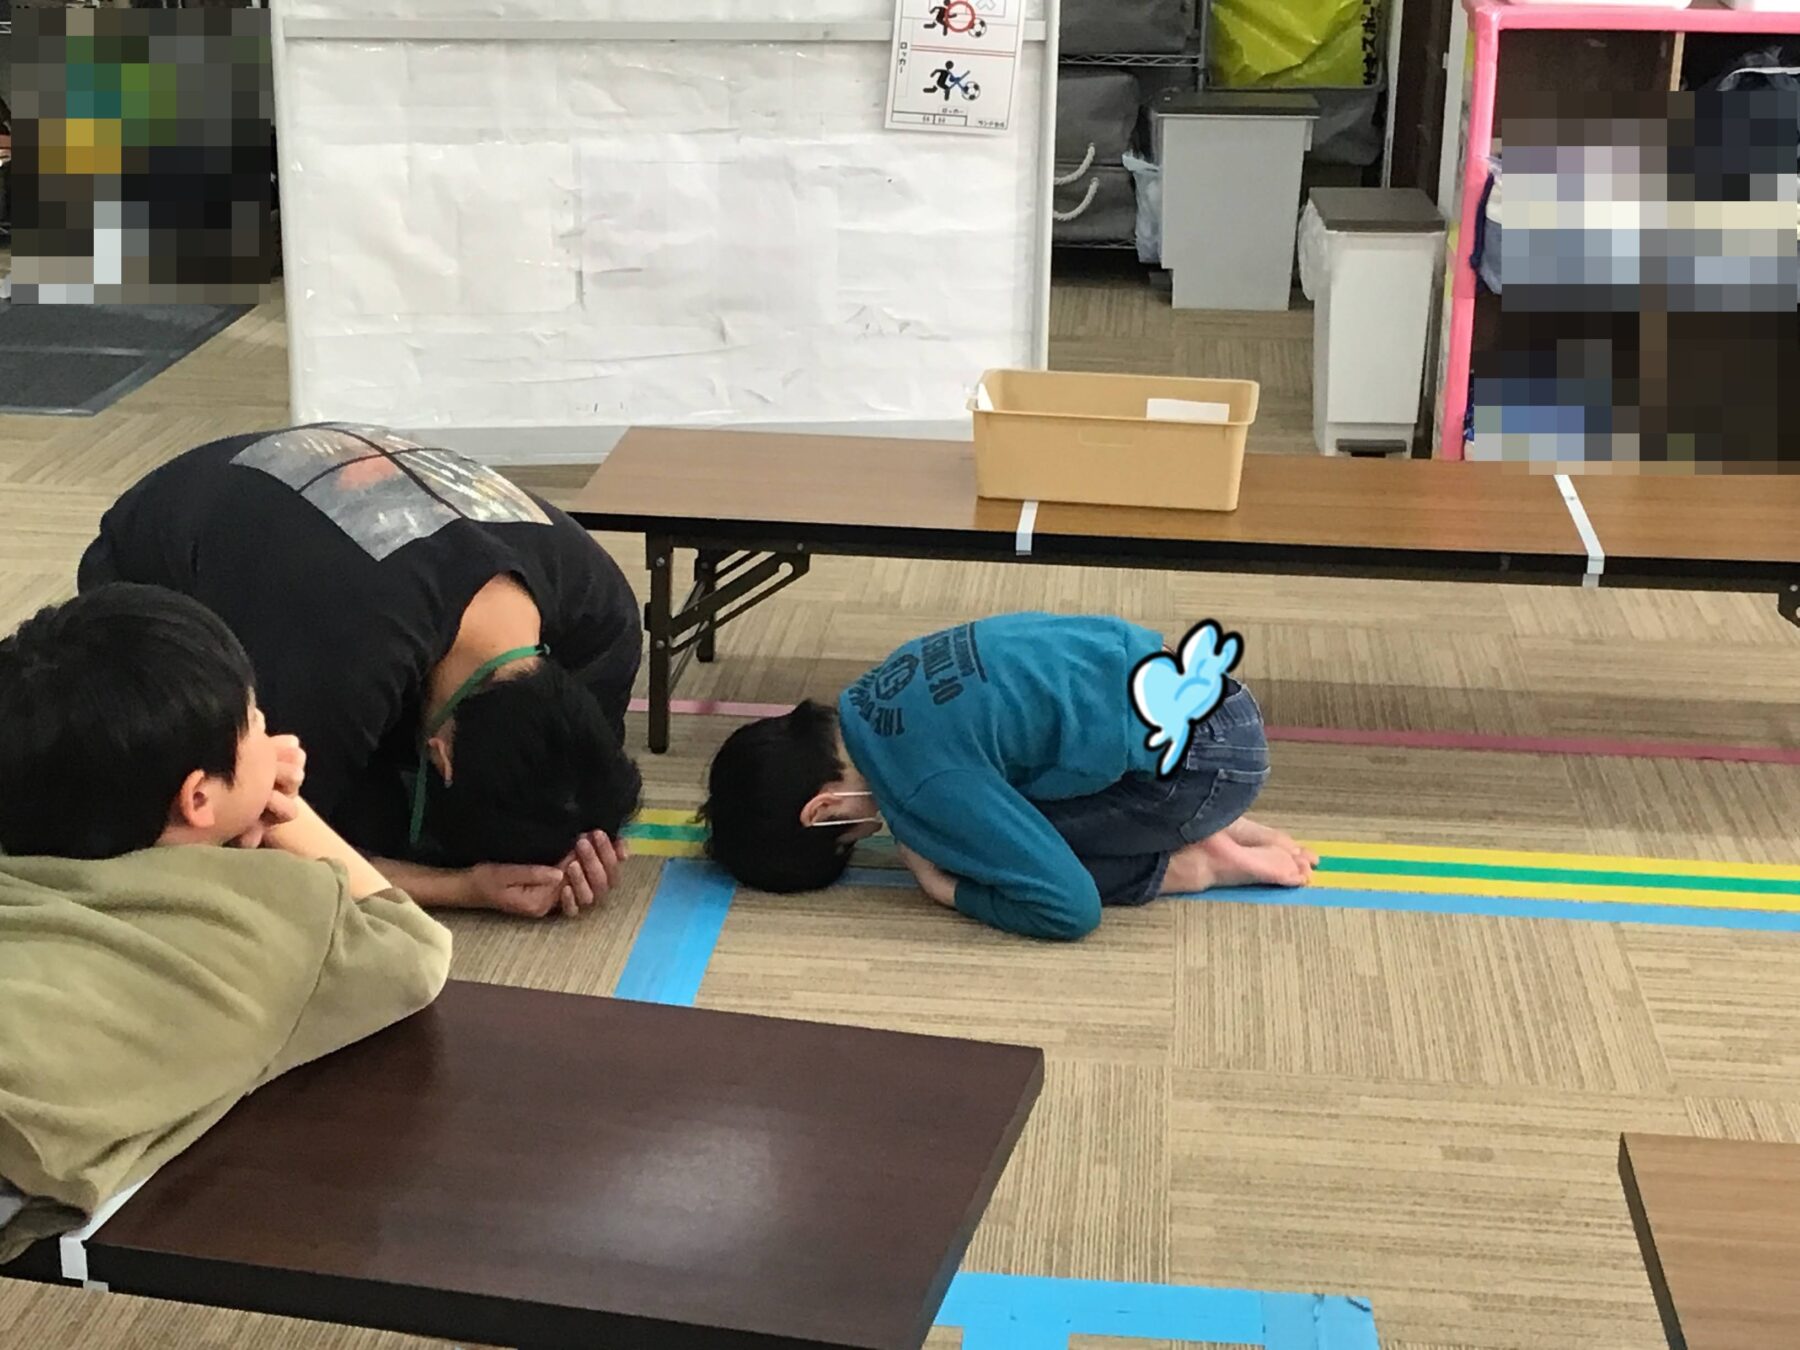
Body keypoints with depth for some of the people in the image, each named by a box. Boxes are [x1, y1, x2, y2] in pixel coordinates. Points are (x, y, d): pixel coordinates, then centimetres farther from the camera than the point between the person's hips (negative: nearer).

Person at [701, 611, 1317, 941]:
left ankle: (1199, 864, 0)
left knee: (1008, 852, -5)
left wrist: (948, 887, -8)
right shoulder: (876, 696, 3)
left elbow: (1069, 908, -21)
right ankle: (1206, 827, 13)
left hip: (1203, 756, -9)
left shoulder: (923, 784, -23)